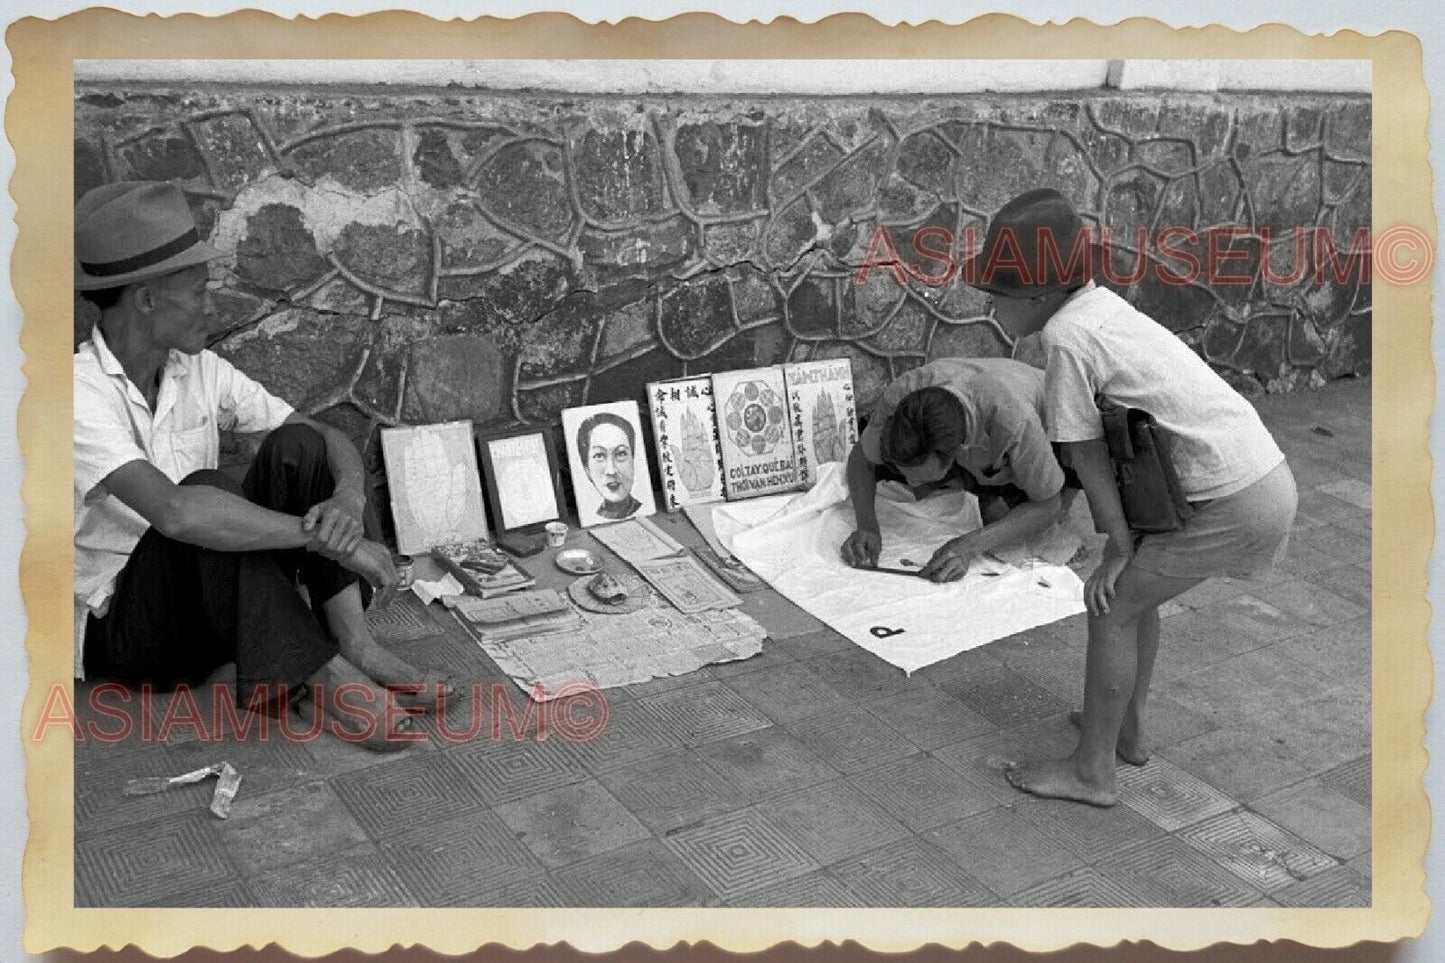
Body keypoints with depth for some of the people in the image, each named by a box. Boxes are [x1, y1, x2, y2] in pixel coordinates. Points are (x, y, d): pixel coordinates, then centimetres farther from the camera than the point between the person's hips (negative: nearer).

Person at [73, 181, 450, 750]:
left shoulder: (199, 371, -1)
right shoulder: (83, 396, -22)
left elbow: (332, 440, -2)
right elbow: (177, 512, -38)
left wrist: (349, 499, -26)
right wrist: (329, 538, -36)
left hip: (216, 599, 6)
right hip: (119, 630, -6)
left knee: (297, 447, -14)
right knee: (206, 491, -33)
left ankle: (353, 646, -24)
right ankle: (320, 681, -30)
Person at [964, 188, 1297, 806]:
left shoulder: (1066, 337, -16)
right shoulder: (1099, 302, 10)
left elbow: (1087, 455, -12)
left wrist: (1117, 549, -5)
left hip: (1233, 500, -9)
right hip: (1263, 472, 9)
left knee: (1112, 605, 0)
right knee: (1135, 591, 22)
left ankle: (1092, 772, 11)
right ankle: (1127, 729, 37)